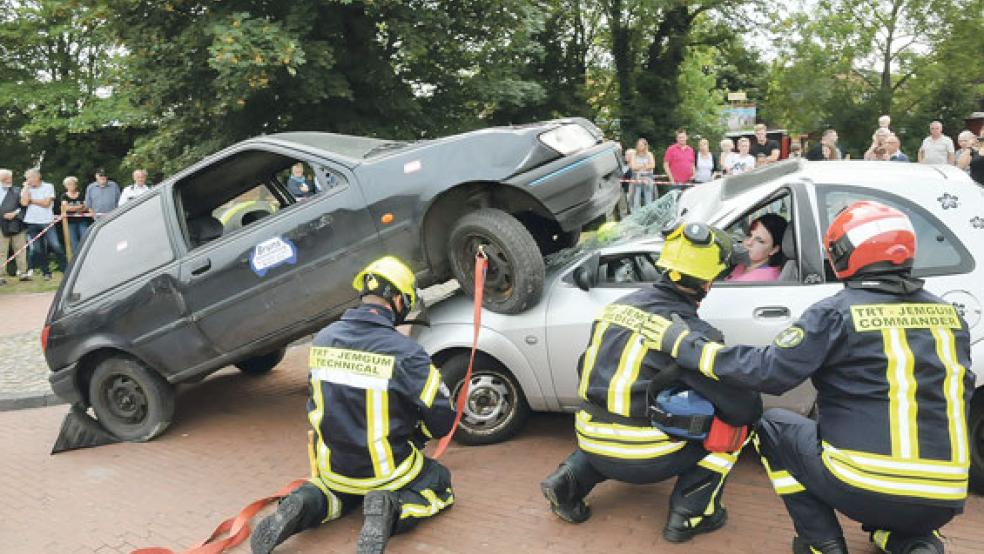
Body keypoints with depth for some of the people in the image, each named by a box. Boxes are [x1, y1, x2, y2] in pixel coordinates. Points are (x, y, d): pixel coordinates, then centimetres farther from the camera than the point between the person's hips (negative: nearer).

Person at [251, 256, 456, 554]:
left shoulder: (323, 339, -5)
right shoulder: (405, 353, -23)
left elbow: (315, 407, 9)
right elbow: (443, 420, -16)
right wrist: (413, 437, 6)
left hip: (332, 466, 5)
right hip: (385, 472, -5)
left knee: (341, 491, 36)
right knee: (441, 482, 20)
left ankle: (308, 503, 2)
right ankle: (391, 507, -11)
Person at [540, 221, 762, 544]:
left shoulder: (618, 306, 4)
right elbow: (744, 408, -12)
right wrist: (754, 407, 12)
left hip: (591, 443, 6)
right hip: (643, 460, -6)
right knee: (734, 422, 8)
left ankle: (570, 480, 18)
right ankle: (690, 514, 7)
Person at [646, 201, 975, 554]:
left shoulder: (837, 313, -10)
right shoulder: (949, 315, 7)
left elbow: (768, 371, -11)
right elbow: (961, 392, 15)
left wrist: (685, 345, -3)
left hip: (865, 489, -6)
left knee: (773, 427, 18)